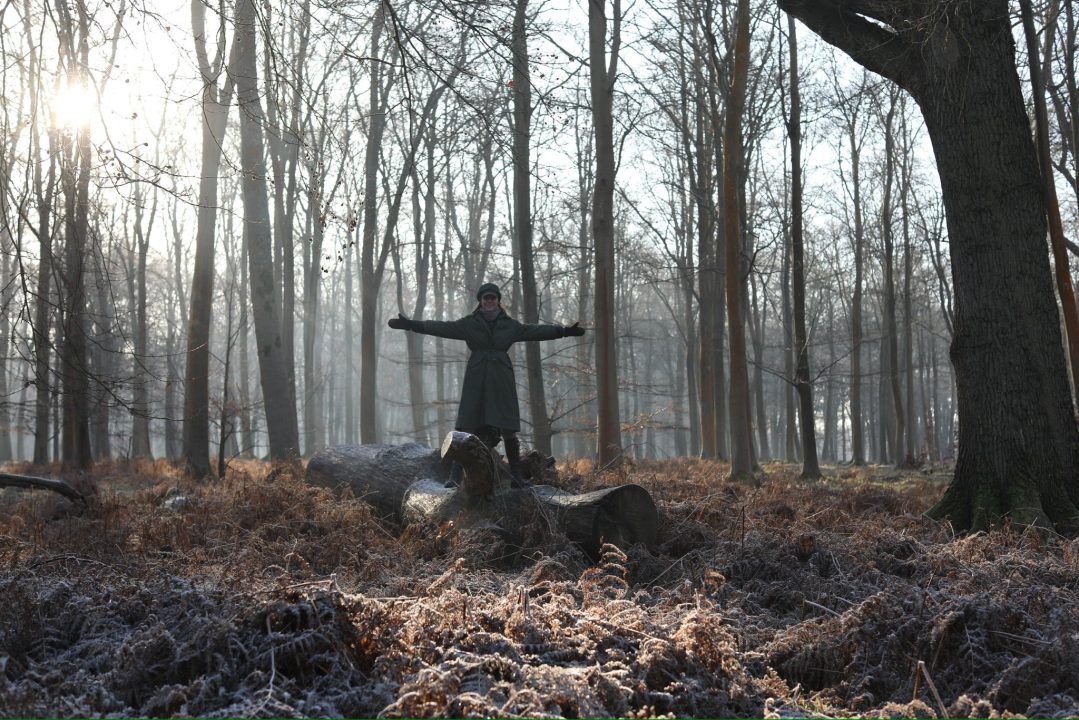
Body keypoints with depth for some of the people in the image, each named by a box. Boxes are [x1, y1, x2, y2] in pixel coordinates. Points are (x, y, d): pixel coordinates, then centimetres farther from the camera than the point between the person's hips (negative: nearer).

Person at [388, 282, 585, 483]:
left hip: (502, 381, 1)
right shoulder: (469, 323, 7)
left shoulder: (510, 325, 12)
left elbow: (535, 330, 12)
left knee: (508, 430, -1)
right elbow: (442, 327, 1)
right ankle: (456, 476, -4)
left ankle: (516, 476, 8)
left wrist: (565, 331, 7)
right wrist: (411, 324, -7)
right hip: (476, 381, -1)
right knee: (466, 429, -6)